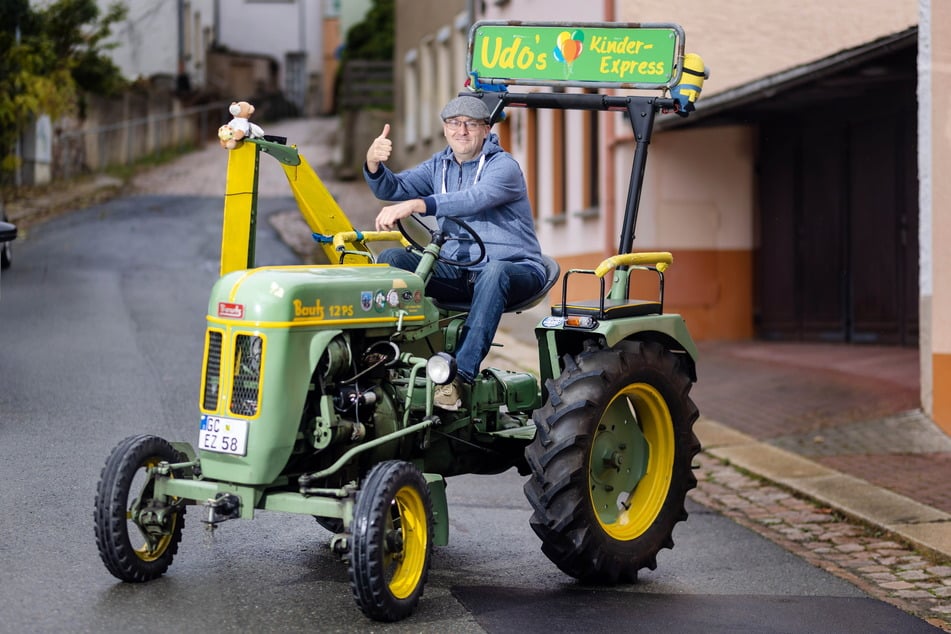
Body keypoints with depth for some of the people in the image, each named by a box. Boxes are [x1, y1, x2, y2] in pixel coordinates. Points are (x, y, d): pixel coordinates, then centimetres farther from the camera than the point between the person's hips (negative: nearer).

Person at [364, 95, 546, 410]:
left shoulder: (503, 166, -10)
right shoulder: (440, 165, 11)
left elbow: (475, 198, -31)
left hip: (515, 268, -6)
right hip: (457, 270, 6)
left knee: (493, 272, -40)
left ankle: (460, 374, -43)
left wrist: (415, 205, -44)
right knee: (392, 259, -13)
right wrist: (373, 162, -23)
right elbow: (392, 188, 1)